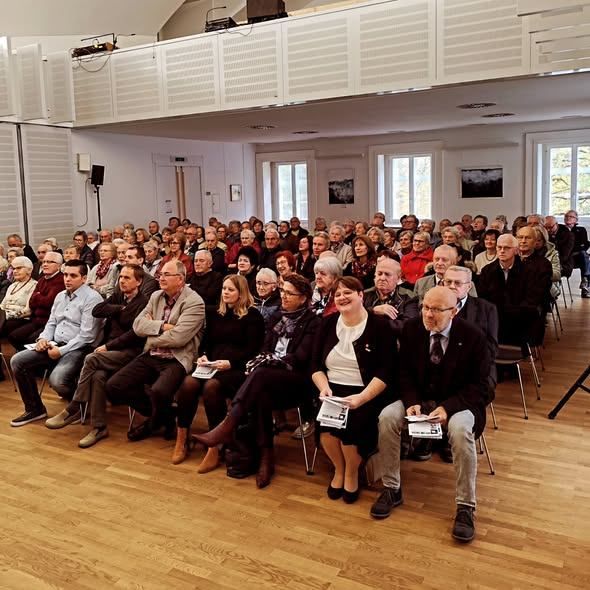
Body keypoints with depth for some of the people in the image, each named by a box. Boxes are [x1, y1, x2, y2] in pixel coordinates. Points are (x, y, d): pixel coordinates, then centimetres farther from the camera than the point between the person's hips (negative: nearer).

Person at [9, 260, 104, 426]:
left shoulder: (92, 298, -11)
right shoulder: (60, 296, 16)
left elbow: (86, 336, -16)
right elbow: (51, 323, 22)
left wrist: (61, 351, -16)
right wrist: (43, 338, 0)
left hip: (78, 349, -8)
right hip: (54, 345, 8)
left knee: (57, 380, -31)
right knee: (17, 361, -6)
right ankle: (34, 409, 7)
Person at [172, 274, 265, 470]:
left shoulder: (252, 316, 4)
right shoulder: (215, 314, 22)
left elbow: (252, 350, -4)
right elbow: (206, 341, 23)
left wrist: (230, 362, -18)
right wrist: (203, 356, 0)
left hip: (238, 368, -5)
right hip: (213, 366, 5)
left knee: (211, 386, -34)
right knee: (189, 382, -26)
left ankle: (214, 448, -27)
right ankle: (181, 438, -15)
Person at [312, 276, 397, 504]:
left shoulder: (379, 325, -4)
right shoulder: (328, 324, 9)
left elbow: (386, 371, -11)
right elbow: (316, 365, 8)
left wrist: (361, 397, -24)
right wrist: (324, 388, -13)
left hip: (368, 393, -3)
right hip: (333, 390, 3)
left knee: (352, 422, -29)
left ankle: (351, 473, 3)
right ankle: (338, 468, 5)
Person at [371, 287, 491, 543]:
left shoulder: (473, 337, -13)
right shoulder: (412, 329, -4)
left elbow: (479, 386, -11)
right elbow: (404, 371, 3)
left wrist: (448, 407, -26)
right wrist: (411, 402, -17)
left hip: (456, 403, -3)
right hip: (419, 398, 3)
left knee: (461, 429, -35)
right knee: (387, 417, -23)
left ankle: (465, 507, -19)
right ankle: (391, 489, -6)